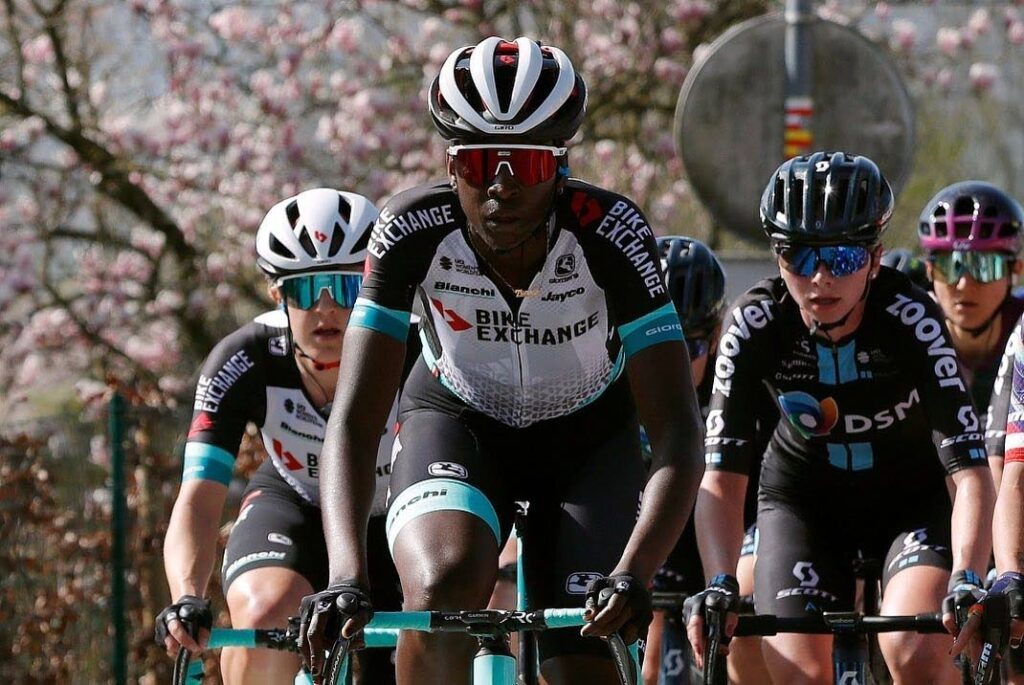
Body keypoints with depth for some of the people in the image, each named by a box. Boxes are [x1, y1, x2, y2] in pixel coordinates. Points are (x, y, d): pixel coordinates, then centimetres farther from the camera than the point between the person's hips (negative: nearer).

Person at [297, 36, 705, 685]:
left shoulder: (612, 234, -31)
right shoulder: (413, 229, -29)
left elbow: (677, 433, -33)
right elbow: (353, 421, -29)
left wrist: (633, 576, -49)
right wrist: (346, 576, -44)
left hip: (589, 439, 0)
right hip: (458, 421, 0)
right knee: (443, 585, -31)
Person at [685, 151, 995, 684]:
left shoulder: (913, 320, -28)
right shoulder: (754, 325, -24)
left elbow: (970, 471, -33)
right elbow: (720, 479, -26)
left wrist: (966, 579, -48)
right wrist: (719, 584, -42)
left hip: (908, 501, -1)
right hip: (801, 500, 1)